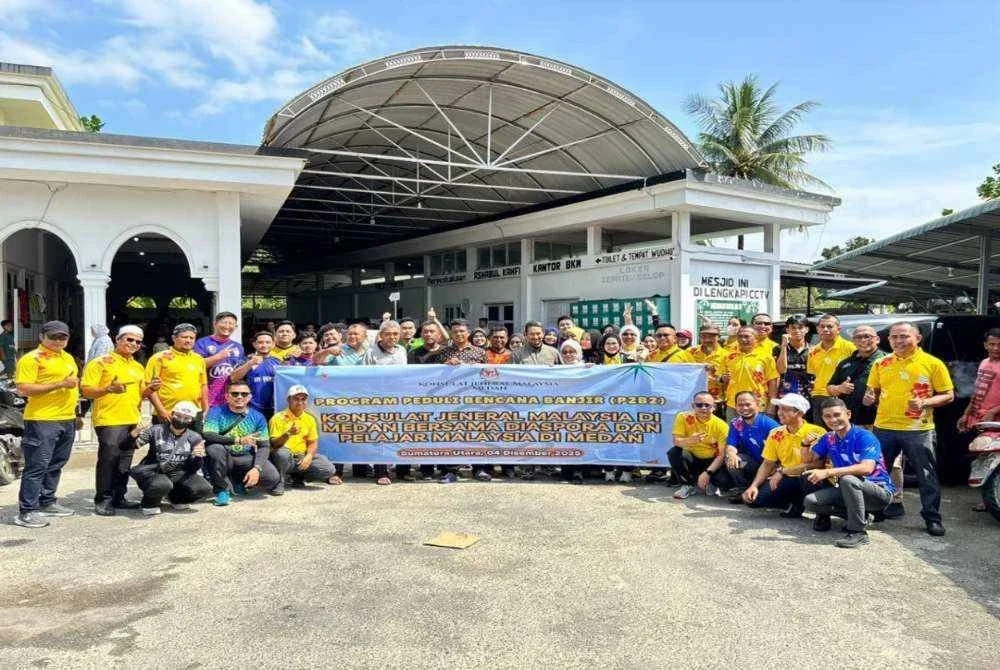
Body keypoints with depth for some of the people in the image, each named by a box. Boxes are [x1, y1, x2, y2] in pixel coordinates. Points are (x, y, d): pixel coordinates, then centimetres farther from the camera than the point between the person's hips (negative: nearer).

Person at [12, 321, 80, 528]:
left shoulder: (68, 358, 17)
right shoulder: (32, 358, -8)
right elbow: (24, 388, -16)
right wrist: (59, 384, -21)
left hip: (67, 420, 8)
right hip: (42, 420, -8)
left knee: (56, 465, 15)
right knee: (37, 465, -6)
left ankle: (47, 503, 26)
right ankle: (26, 511, -1)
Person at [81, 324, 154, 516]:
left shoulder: (138, 367, 18)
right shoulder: (101, 363, -3)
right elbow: (86, 390, -9)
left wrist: (151, 389, 2)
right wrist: (109, 389, -25)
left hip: (132, 421, 7)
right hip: (109, 421, -6)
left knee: (124, 462, 10)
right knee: (108, 460, -6)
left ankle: (118, 497, 19)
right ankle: (102, 500, 2)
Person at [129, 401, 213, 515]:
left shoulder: (195, 438, 5)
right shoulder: (157, 431, -1)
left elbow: (193, 468, 3)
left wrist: (198, 457, -19)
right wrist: (133, 436, -28)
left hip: (178, 475, 3)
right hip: (153, 472, -3)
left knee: (204, 488, -20)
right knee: (162, 485, -37)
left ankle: (176, 498, 13)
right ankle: (149, 504, 0)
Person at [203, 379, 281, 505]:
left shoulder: (257, 417, 0)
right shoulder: (216, 412, -8)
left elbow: (264, 446, -3)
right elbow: (207, 435, -24)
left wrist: (256, 468, -21)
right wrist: (238, 440, -35)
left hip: (246, 458, 2)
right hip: (224, 459, -2)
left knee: (273, 478, -21)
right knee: (215, 448, -35)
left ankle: (241, 481, 14)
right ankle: (222, 490, -11)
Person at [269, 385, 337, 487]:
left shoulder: (309, 419, 9)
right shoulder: (278, 418, -6)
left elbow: (313, 442, 9)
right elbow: (273, 444, -12)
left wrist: (309, 456, -12)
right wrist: (288, 434, -30)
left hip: (302, 458, 4)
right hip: (285, 458, -4)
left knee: (328, 469, -16)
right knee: (282, 453, -40)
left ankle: (297, 477, 5)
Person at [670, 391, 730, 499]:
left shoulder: (721, 425, -15)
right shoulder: (683, 417, -13)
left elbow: (722, 454, -18)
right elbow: (676, 441, -17)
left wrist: (708, 472, -29)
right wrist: (689, 441, -40)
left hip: (711, 462, -1)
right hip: (691, 459, 1)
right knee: (674, 453, -29)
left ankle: (710, 483, 9)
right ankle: (689, 485, -6)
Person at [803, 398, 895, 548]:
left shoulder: (864, 437, -17)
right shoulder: (829, 439, 3)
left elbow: (867, 468, -33)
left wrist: (828, 472, -38)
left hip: (880, 491, -7)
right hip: (850, 490, 7)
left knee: (847, 479, -37)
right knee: (810, 501, -13)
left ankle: (858, 532, -23)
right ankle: (858, 515, 5)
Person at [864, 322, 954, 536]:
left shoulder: (932, 363, -2)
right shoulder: (881, 365, 8)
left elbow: (948, 395, -1)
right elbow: (872, 390, 18)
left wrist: (925, 402, -18)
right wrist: (869, 398, -5)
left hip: (918, 430, -3)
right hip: (884, 428, 3)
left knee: (927, 476, 5)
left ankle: (932, 518, 18)